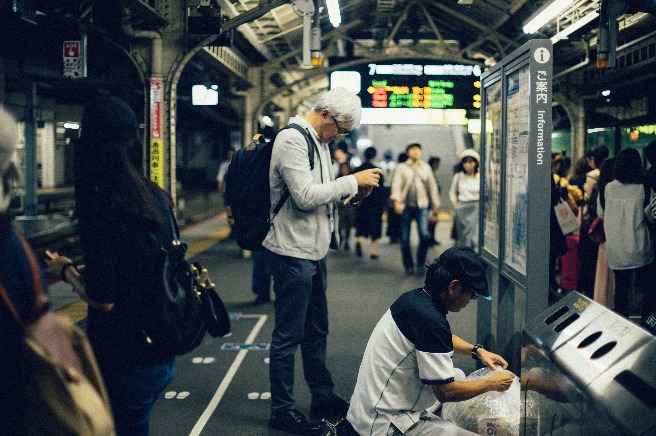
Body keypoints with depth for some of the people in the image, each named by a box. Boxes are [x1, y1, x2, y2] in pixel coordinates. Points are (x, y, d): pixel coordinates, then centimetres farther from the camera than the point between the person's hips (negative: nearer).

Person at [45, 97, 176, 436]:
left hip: (125, 363, -7)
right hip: (161, 353, 7)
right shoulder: (157, 197, 0)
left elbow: (103, 299, -20)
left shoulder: (98, 207, -21)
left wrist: (66, 271, -2)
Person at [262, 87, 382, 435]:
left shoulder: (319, 141, 14)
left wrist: (352, 195, 0)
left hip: (314, 250, 10)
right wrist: (353, 181, -17)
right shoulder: (292, 139, -16)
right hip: (292, 252, -10)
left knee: (316, 331, 19)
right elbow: (305, 196, -24)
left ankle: (323, 398, 31)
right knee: (288, 336, 0)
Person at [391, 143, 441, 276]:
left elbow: (432, 186, 18)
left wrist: (435, 205, 17)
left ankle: (421, 264, 1)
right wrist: (397, 201, -20)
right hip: (406, 206, -1)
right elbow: (396, 185, -5)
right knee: (405, 238, 2)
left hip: (422, 206, 1)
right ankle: (408, 266, 15)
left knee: (424, 235, -15)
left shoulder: (426, 167, 14)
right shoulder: (401, 168, 6)